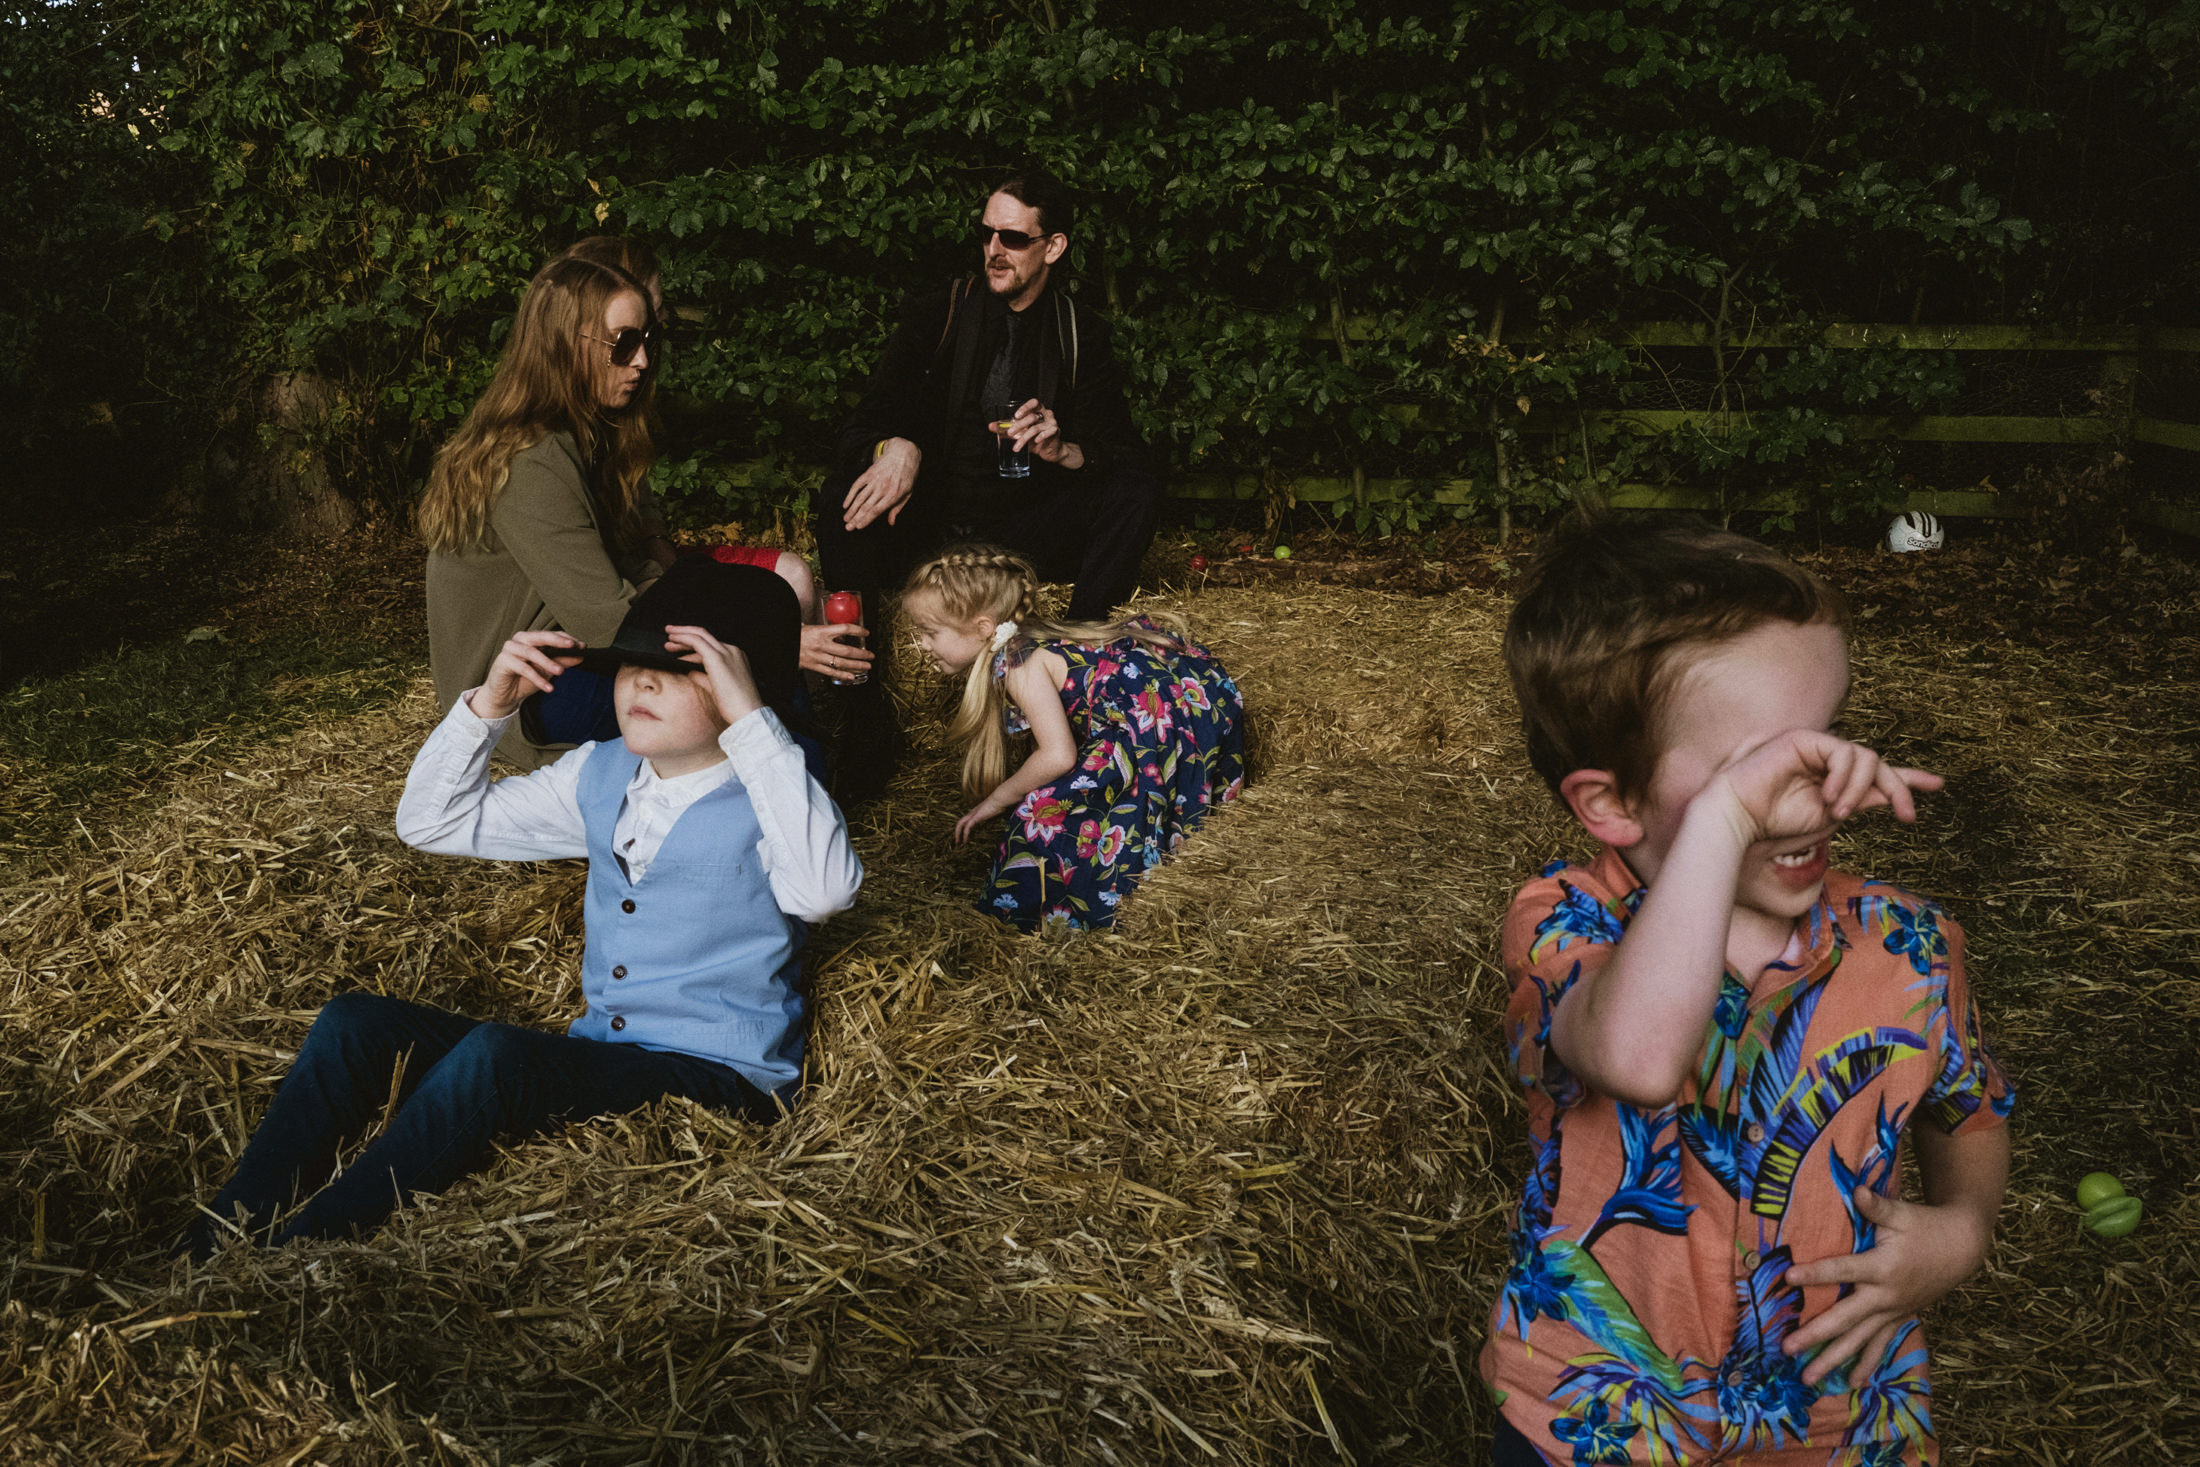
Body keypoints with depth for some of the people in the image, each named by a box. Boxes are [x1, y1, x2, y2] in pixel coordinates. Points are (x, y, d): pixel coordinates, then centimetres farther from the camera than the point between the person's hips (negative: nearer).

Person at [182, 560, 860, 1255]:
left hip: (720, 1077, -8)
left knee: (493, 1053, -32)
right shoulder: (601, 774, 11)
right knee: (355, 1022, -4)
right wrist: (488, 704, 1)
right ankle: (222, 1244, -4)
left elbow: (824, 889, -36)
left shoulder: (763, 798, -11)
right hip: (597, 1060, 8)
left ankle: (301, 1248, -20)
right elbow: (431, 821, 18)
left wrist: (750, 720, -34)